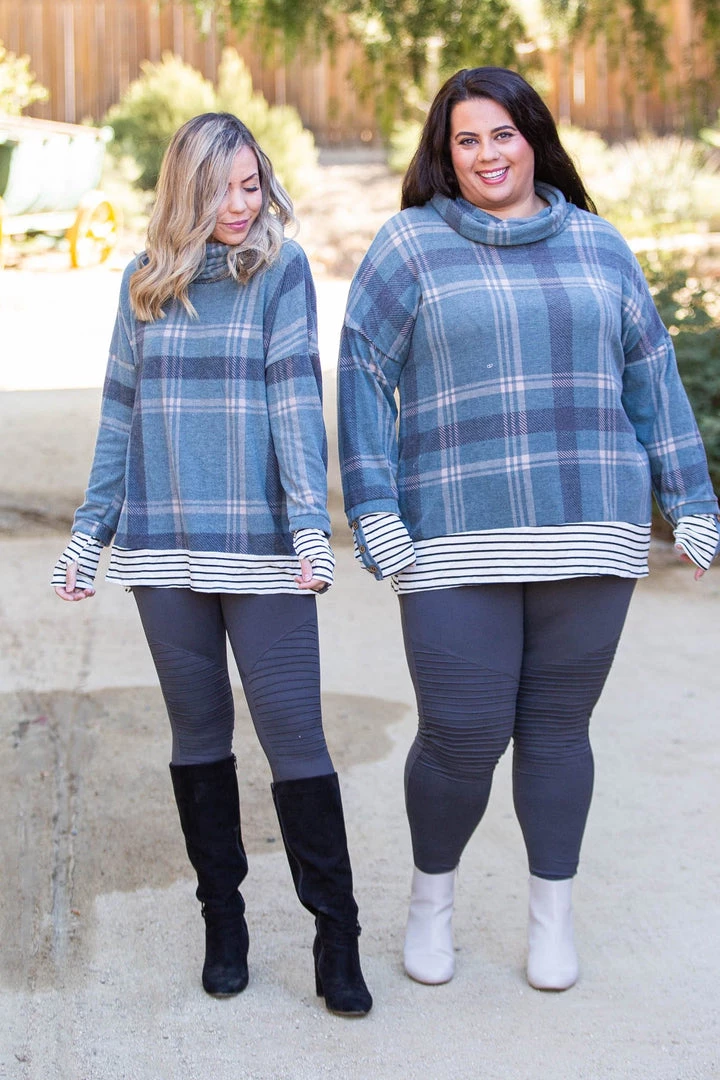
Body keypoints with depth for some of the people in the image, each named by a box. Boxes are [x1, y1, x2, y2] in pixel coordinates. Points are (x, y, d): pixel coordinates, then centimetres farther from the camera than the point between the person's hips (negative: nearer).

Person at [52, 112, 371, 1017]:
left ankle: (335, 932, 7)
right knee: (197, 736, 12)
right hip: (163, 551, 3)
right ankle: (223, 916, 26)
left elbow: (296, 400, -9)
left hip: (261, 549, -3)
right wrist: (88, 531, 11)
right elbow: (121, 415, 14)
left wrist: (310, 520, -20)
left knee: (294, 735, -4)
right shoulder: (145, 281, 10)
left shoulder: (281, 270, 0)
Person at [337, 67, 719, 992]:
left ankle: (552, 914, 27)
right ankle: (431, 896, 26)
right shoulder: (410, 245, 4)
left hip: (586, 532, 2)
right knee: (461, 738, -2)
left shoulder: (597, 246, 13)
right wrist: (373, 511, -8)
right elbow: (362, 375, 0)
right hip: (457, 538, -2)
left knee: (556, 727, 8)